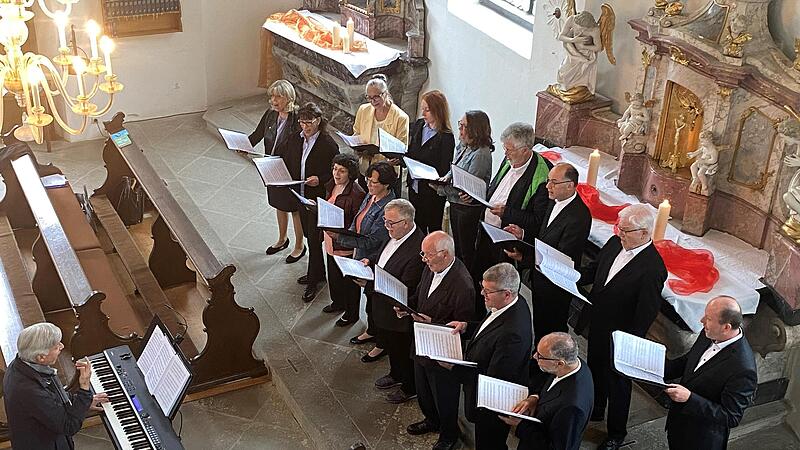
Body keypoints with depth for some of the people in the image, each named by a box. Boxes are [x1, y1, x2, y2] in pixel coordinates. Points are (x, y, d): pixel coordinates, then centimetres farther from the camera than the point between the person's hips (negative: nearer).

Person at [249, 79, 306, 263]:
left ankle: (299, 246, 29)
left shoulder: (297, 119, -23)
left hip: (291, 172, -7)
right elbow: (258, 134, 7)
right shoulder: (270, 114, -2)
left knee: (295, 208, 10)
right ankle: (282, 239, 45)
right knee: (279, 205, 24)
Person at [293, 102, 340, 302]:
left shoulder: (328, 145, -17)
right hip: (302, 196, 7)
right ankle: (318, 273, 34)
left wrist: (320, 180, -26)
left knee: (314, 239, -1)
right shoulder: (297, 140, 4)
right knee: (309, 235, 18)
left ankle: (313, 280, 11)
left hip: (319, 198, -7)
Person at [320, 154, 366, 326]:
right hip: (331, 240, 8)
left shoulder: (356, 194, -26)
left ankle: (351, 313, 29)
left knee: (348, 280, 10)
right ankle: (338, 302, 50)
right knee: (333, 273, 26)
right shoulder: (331, 186, 1)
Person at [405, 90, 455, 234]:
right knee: (417, 226, 15)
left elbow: (444, 170, -15)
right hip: (414, 187, 6)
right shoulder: (418, 125, 5)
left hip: (432, 192, -6)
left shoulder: (446, 137, -16)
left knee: (434, 229, 7)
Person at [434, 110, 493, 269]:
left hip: (470, 208, -9)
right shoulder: (462, 146, 4)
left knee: (467, 252, 5)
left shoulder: (481, 154, -23)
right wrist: (447, 177, -4)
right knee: (457, 247, 22)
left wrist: (441, 189, -19)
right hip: (456, 204, 9)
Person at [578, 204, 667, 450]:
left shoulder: (653, 269, -30)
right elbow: (594, 270, 10)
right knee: (595, 368, 28)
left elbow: (646, 315, -25)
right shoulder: (615, 243, -8)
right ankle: (595, 410, 54)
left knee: (617, 383, 14)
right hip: (597, 326, 7)